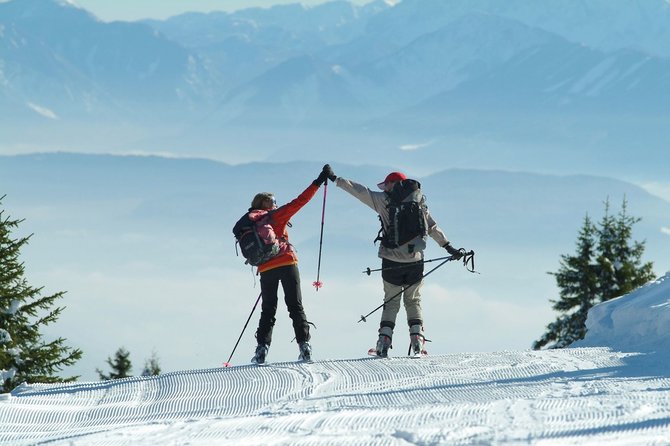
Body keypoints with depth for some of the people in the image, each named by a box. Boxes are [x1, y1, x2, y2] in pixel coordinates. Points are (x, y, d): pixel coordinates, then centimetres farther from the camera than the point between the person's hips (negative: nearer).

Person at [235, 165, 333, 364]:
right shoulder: (277, 215, 4)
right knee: (295, 306, 1)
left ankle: (262, 348, -3)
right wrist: (318, 182, 2)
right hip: (287, 263, -3)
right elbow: (300, 201, 0)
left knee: (268, 310, 10)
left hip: (265, 269, 3)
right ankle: (304, 344, -11)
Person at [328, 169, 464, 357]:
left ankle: (384, 340, -2)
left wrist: (336, 179, 8)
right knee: (413, 301, 14)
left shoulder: (384, 201, -4)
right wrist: (449, 247, 14)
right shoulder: (418, 203, 4)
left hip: (392, 262, -2)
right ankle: (417, 338, -2)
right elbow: (433, 228, 7)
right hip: (415, 260, 2)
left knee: (391, 301, 10)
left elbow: (359, 191, 0)